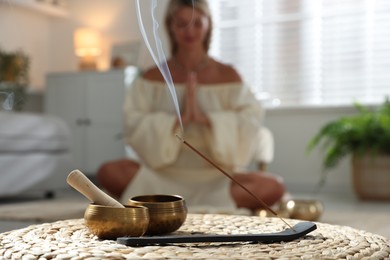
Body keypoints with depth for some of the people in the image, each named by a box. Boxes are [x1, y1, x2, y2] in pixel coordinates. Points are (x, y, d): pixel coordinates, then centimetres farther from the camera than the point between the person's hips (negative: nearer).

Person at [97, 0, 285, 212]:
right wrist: (178, 120, -21)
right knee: (109, 172, -25)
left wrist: (206, 118, -21)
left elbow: (249, 125, -8)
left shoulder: (227, 76, 2)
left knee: (273, 187, -26)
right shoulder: (152, 78, 3)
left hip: (216, 178, 0)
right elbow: (134, 128, -8)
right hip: (163, 175, 0)